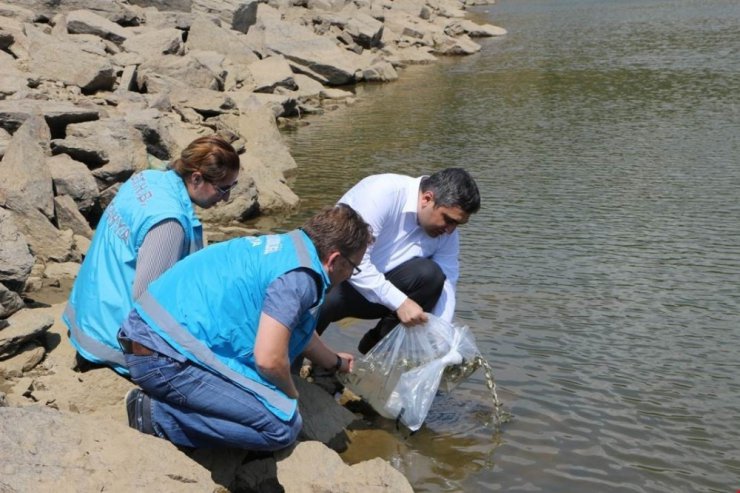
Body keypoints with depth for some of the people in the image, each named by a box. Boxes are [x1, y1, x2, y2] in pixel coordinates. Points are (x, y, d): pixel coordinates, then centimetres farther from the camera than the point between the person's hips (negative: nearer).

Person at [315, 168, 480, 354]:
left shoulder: (447, 232, -6)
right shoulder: (381, 192, -26)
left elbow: (445, 286, -7)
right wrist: (399, 302, -33)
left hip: (380, 284, 5)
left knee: (430, 274, -23)